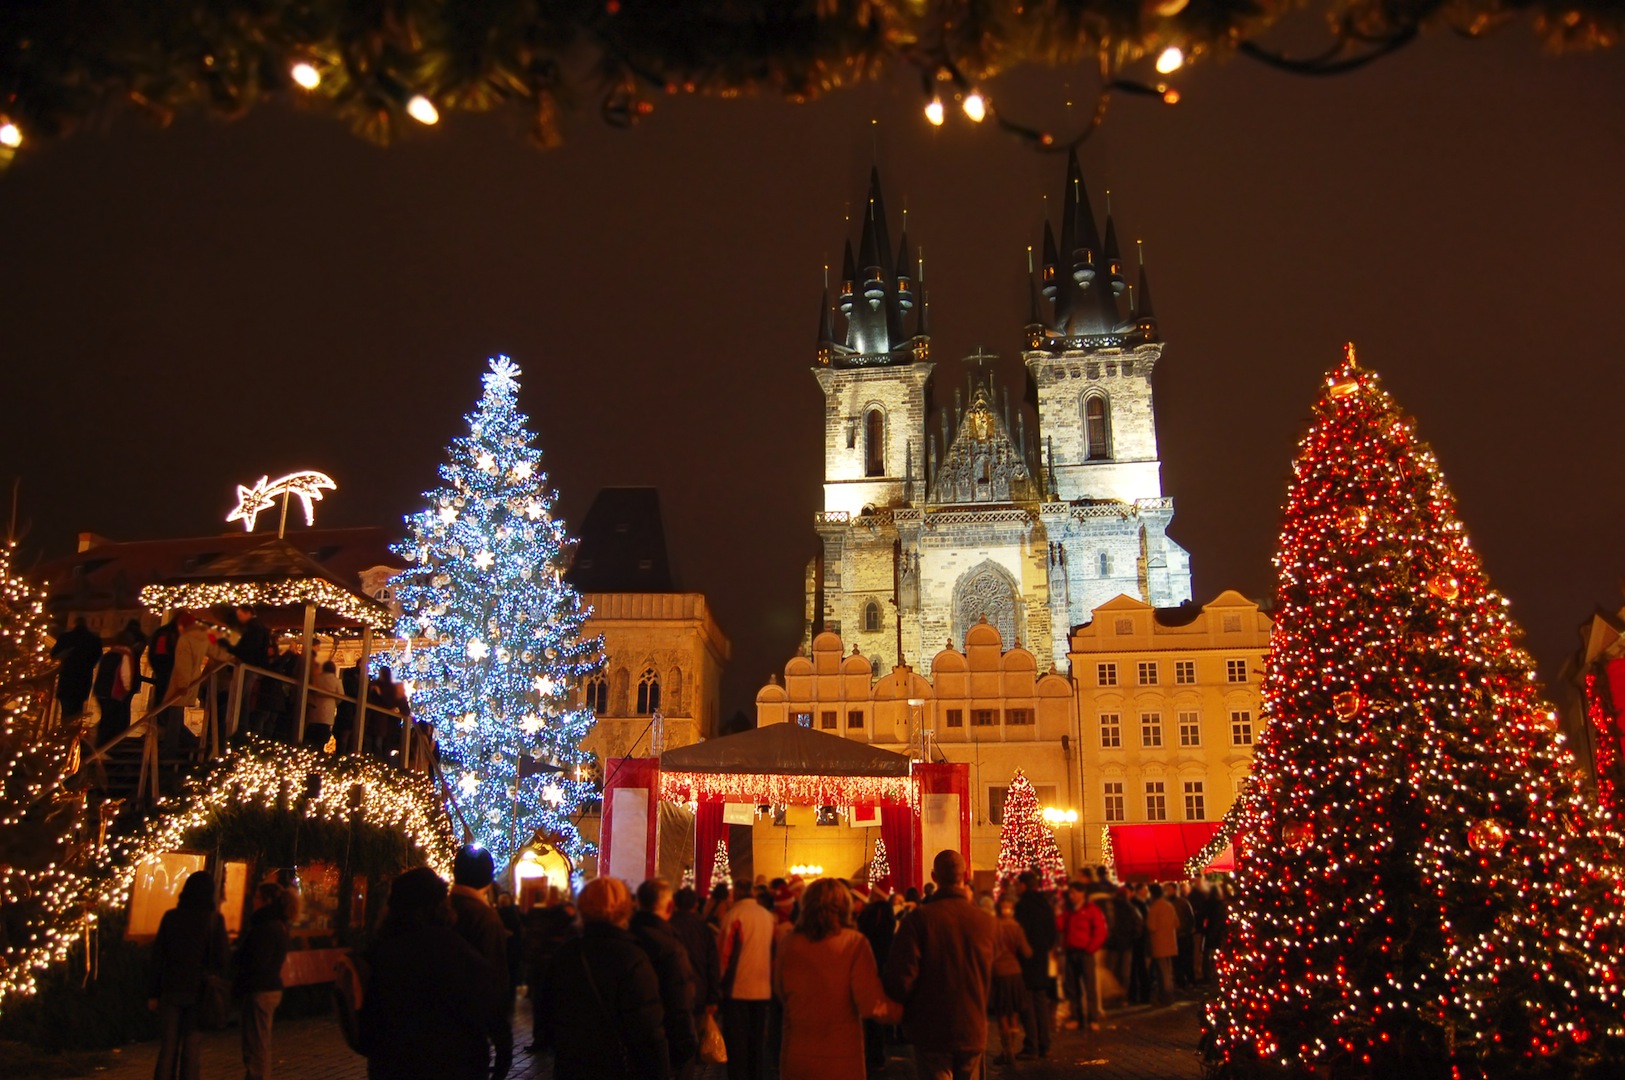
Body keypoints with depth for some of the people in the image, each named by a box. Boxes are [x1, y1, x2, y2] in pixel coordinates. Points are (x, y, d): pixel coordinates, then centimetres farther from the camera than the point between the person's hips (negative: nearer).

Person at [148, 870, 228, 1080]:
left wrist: (154, 993, 8)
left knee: (168, 1046, 10)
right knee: (193, 1047, 5)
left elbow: (158, 957, 2)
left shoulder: (170, 916, 1)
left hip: (171, 989, 2)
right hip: (200, 990, -2)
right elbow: (221, 959, -5)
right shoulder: (214, 919, -5)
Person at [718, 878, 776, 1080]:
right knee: (758, 1040, 14)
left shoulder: (734, 914, -11)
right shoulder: (768, 915, 6)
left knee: (737, 1042, 3)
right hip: (762, 989, 5)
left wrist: (723, 983, -3)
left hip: (738, 988, -5)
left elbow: (728, 952, -13)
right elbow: (773, 951, 11)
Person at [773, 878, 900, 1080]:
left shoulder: (789, 943, -4)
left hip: (795, 1058, 2)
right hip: (841, 1060, -2)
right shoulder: (854, 942, -11)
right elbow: (872, 1006, -13)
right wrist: (899, 1007, 5)